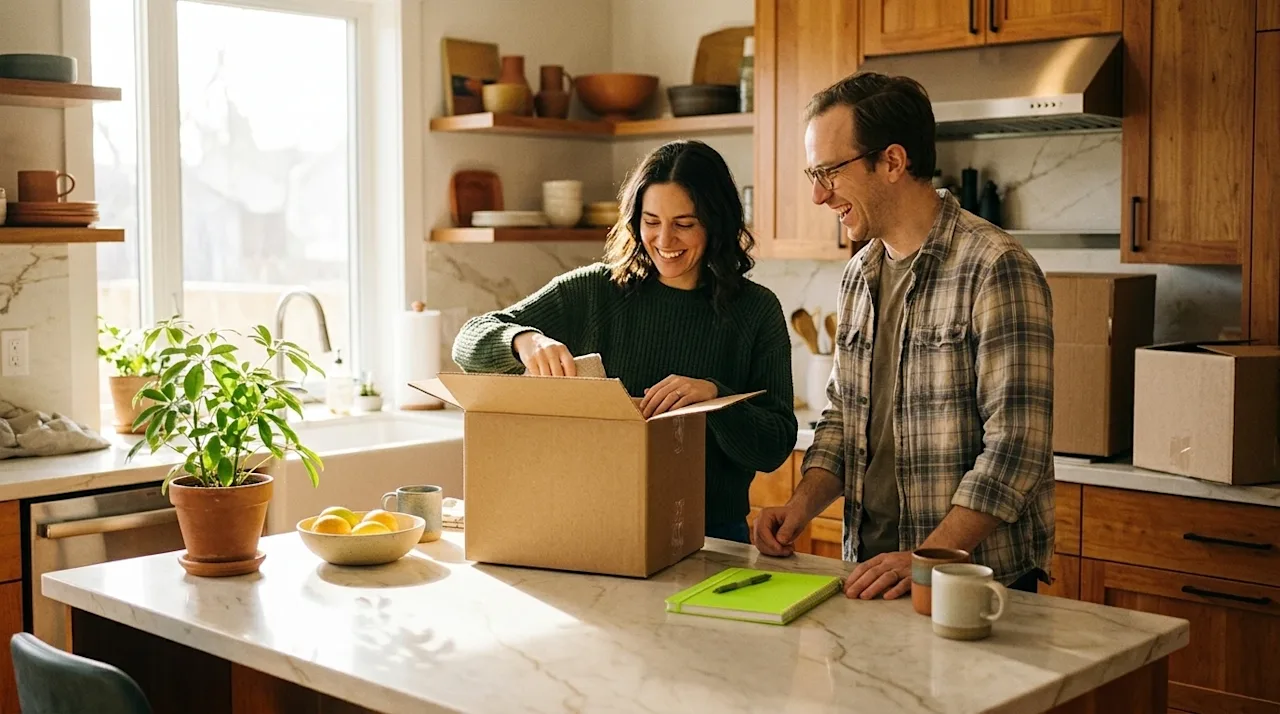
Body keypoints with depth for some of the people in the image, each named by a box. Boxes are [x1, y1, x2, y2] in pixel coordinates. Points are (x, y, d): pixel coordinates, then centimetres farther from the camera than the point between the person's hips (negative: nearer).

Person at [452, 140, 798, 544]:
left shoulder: (756, 310, 1)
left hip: (711, 536, -1)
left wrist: (714, 396, -19)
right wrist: (522, 340, -20)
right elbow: (469, 344, 2)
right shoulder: (594, 291, 3)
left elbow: (776, 447, -1)